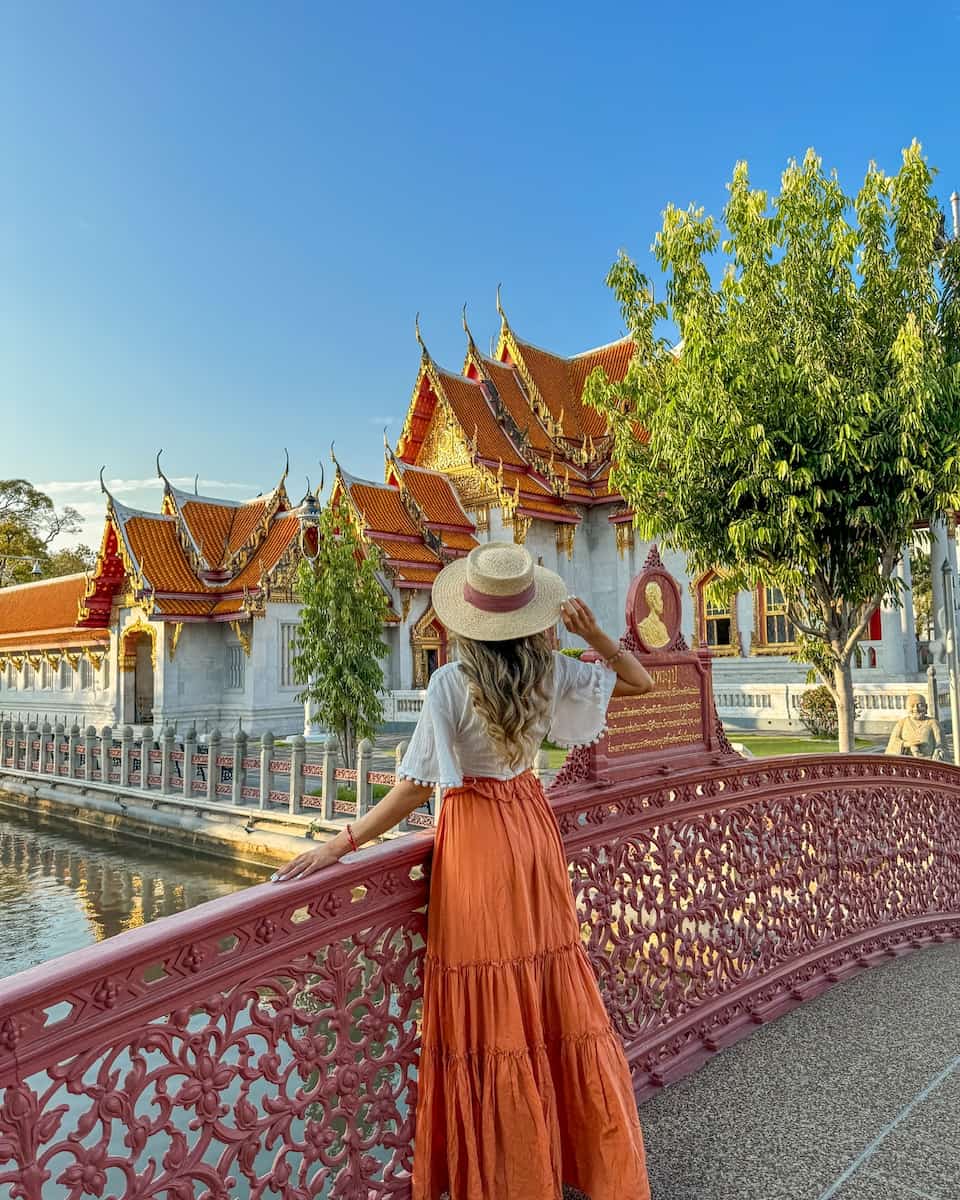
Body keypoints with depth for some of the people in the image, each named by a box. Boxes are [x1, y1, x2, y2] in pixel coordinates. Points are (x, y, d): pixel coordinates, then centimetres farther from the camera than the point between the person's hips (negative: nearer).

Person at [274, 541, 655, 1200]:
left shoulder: (452, 682, -17)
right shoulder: (550, 671, -5)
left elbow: (416, 786, -17)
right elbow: (641, 681, 7)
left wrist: (339, 845, -11)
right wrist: (592, 631, -4)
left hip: (475, 837, -5)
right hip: (534, 829, 5)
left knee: (490, 1009, 9)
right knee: (553, 994, 18)